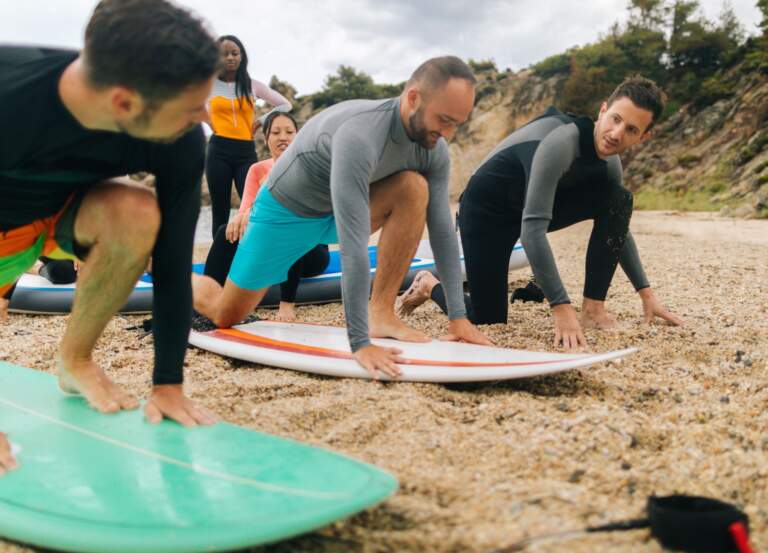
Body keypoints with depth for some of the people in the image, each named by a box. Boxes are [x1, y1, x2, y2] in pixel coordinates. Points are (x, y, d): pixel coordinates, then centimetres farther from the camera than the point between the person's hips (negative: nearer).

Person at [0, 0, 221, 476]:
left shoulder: (181, 141, -30)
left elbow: (172, 261, -22)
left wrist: (168, 384, -18)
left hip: (63, 206, 2)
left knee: (136, 215, -32)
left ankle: (76, 358, -9)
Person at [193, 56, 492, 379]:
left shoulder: (435, 150, -18)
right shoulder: (360, 134, -40)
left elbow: (442, 231, -13)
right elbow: (353, 243, -45)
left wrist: (458, 316, -16)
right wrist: (360, 343, -45)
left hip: (336, 211, 5)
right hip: (286, 211, -5)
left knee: (414, 188, -22)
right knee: (226, 316, 4)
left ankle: (381, 315, -16)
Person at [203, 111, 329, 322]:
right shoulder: (257, 170, 4)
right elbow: (245, 209, -10)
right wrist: (241, 217, -35)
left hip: (310, 249, -4)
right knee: (228, 232, -18)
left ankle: (287, 303, -36)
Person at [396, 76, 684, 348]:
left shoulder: (609, 161, -8)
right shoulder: (561, 142, -34)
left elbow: (618, 225, 7)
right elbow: (532, 229, -39)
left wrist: (646, 294, 3)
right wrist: (562, 310, -42)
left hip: (534, 206, 7)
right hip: (486, 210, -7)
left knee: (619, 198, -12)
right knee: (489, 320, -9)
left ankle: (593, 308, -7)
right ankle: (429, 285, 22)